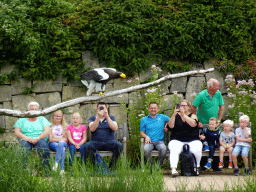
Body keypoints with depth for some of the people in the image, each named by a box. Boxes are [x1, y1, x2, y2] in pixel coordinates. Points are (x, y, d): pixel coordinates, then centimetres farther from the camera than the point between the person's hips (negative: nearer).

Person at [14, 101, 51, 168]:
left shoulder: (42, 119, 18)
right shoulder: (21, 120, 18)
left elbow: (47, 131, 3)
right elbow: (17, 132, 6)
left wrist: (37, 138, -16)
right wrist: (27, 138, -13)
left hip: (40, 140, 0)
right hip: (25, 140, 0)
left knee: (42, 143, -36)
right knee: (24, 144, -36)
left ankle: (46, 167, -38)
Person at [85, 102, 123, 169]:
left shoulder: (111, 118, 15)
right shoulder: (92, 119, 14)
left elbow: (115, 128, -5)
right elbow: (92, 129, -8)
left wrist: (107, 117, -12)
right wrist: (98, 117, -16)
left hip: (109, 142, 1)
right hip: (96, 142, -1)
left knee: (119, 145, -30)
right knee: (88, 146, -34)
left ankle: (111, 167, -18)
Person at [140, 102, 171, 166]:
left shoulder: (162, 117, 15)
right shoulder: (144, 119, 14)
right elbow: (142, 132, 14)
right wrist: (146, 136, -7)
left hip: (159, 141, 0)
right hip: (149, 142, 0)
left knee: (163, 149, -36)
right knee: (146, 149, -37)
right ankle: (151, 165, -17)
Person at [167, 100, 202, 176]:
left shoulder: (193, 116, 11)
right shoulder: (176, 116, 14)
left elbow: (193, 124, -12)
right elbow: (171, 126, -3)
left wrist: (183, 115, -18)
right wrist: (174, 114, -16)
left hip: (192, 141, 0)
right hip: (177, 141, 0)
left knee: (197, 150, -31)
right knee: (174, 150, -32)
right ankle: (173, 169, -45)